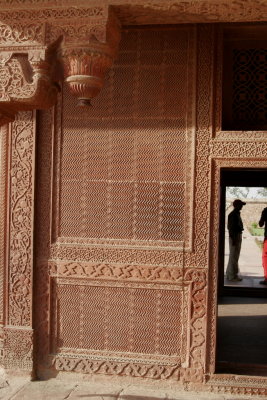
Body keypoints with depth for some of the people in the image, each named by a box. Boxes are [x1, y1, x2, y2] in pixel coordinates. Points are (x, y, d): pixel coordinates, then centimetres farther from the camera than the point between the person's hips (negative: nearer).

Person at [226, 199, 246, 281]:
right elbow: (231, 227, -19)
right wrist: (233, 239, -22)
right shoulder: (232, 214, -14)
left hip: (238, 236, 10)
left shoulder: (237, 214, 16)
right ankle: (232, 276, -4)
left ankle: (230, 274, 21)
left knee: (235, 256, 14)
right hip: (234, 237, -10)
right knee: (233, 256, -7)